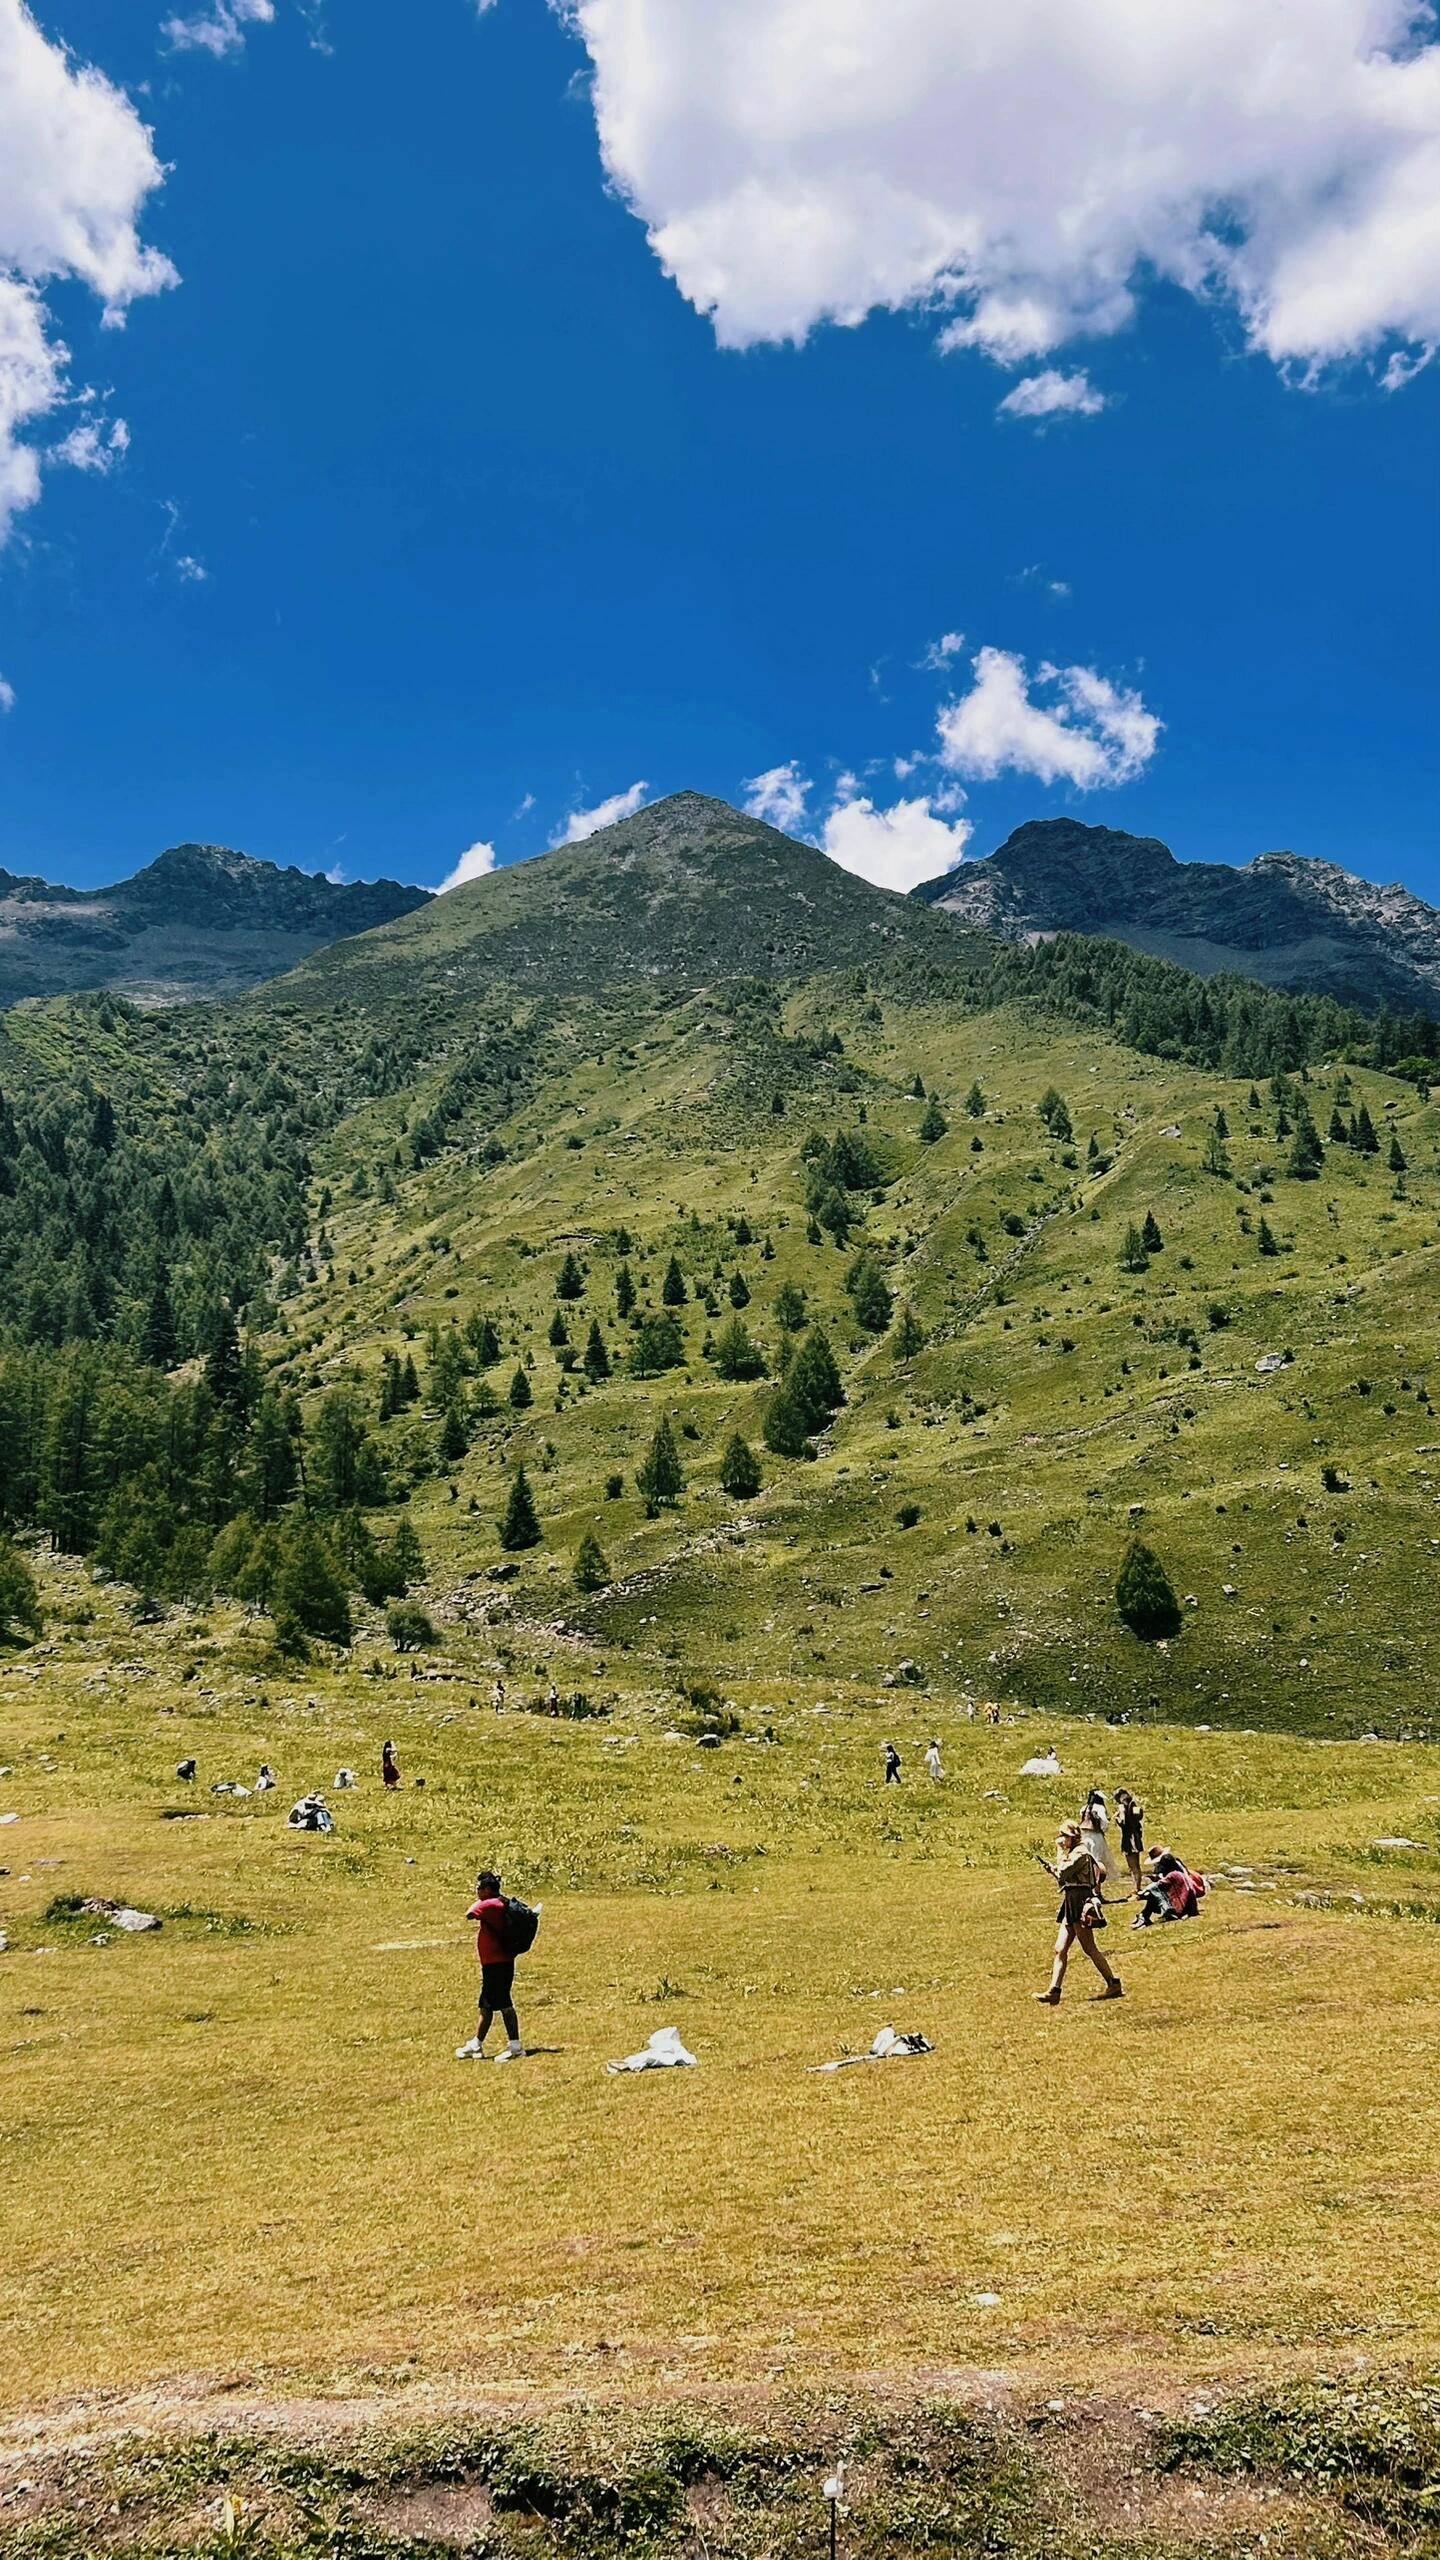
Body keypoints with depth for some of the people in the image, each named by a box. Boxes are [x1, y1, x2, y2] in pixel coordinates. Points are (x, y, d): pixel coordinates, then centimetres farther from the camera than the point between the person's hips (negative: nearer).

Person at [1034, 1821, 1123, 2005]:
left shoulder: (1080, 1853, -13)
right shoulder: (1072, 1853, 18)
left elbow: (1063, 1873, -19)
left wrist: (1060, 1851, -9)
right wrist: (1051, 1869, 6)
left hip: (1080, 1904, -10)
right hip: (1071, 1906, 10)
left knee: (1089, 1949, -3)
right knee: (1060, 1949, 4)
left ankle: (1114, 1984, 7)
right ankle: (1054, 1992, 1)